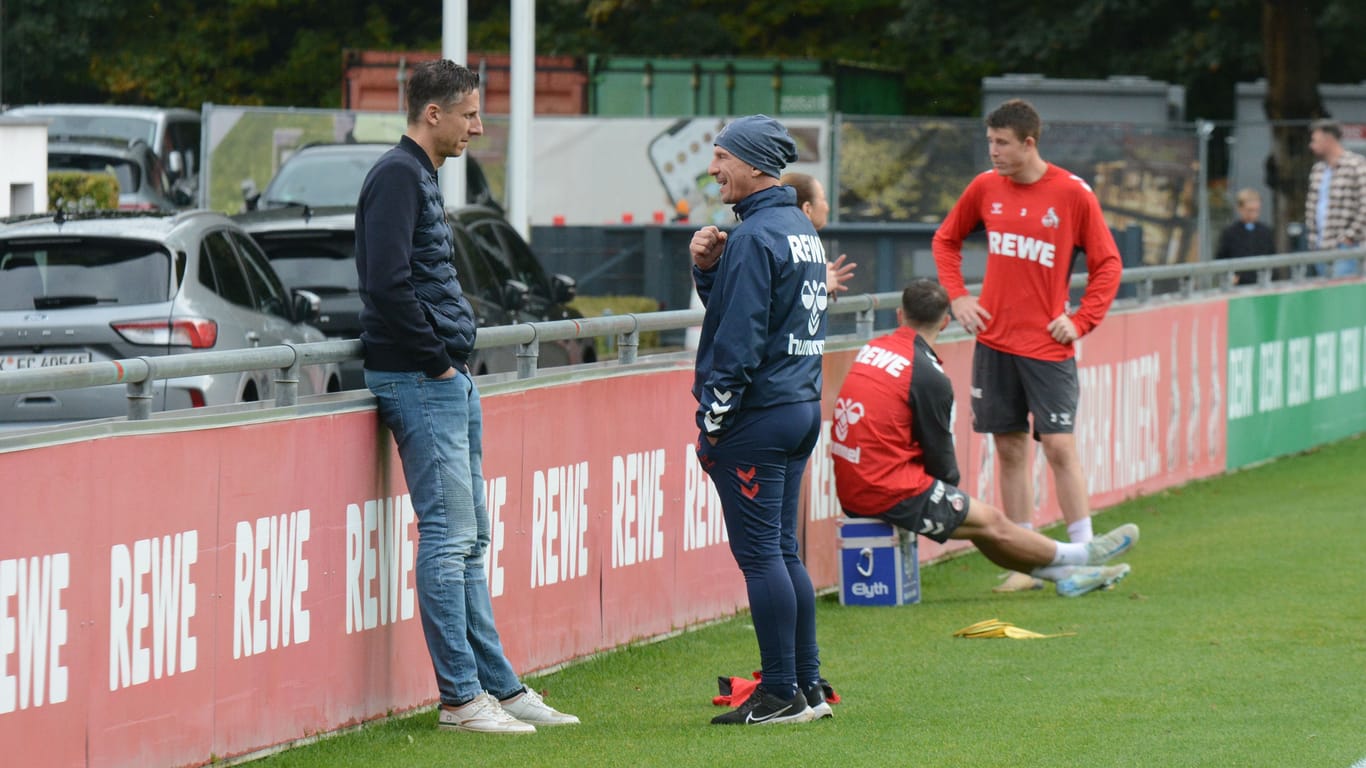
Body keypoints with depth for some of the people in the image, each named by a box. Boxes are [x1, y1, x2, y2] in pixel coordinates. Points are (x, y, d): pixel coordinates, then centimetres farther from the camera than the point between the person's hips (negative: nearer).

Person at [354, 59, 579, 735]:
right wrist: (437, 357, -15)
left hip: (450, 380, 10)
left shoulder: (422, 177, 19)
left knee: (469, 540, 12)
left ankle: (500, 686, 17)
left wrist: (452, 358, 12)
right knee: (448, 536, -8)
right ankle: (461, 698, -6)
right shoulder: (397, 176, -13)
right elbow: (388, 283, -22)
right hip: (420, 381, -10)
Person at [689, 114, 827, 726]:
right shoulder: (801, 229, 15)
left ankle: (780, 695, -4)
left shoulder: (756, 236, -16)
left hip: (756, 416, -10)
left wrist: (713, 420, -14)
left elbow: (739, 337, -19)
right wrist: (707, 267, 3)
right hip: (802, 406, 10)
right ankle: (807, 686, 15)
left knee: (759, 554, -5)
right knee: (783, 553, 14)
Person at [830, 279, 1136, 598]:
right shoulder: (928, 375, -16)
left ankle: (1062, 572, 24)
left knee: (982, 522, 17)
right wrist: (951, 482, 16)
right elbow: (939, 453, -7)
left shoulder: (871, 349, 8)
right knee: (992, 523, 10)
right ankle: (1079, 556, 26)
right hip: (891, 496, -8)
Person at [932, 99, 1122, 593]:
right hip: (994, 340, 4)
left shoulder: (1072, 194, -6)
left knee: (1059, 445, -9)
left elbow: (1107, 263, 1)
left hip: (1048, 344, -4)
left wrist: (1081, 320, -8)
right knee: (1009, 447, 4)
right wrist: (957, 297, 7)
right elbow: (946, 240, 20)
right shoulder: (985, 189, 5)